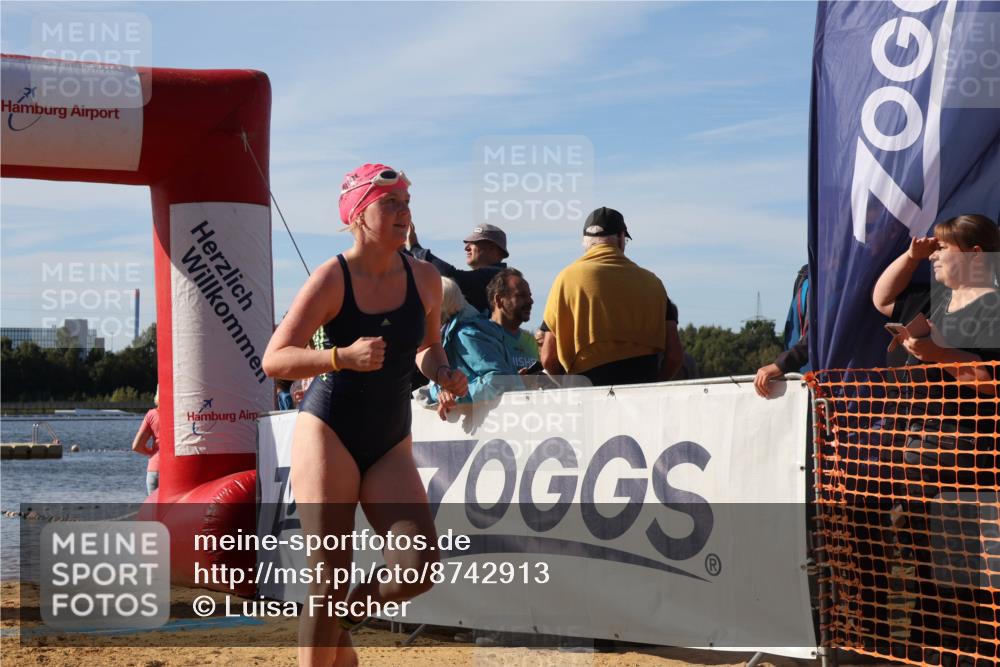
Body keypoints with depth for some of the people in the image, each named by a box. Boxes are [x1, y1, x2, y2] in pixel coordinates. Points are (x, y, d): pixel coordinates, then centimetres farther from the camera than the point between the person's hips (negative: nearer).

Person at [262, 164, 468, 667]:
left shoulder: (424, 280, 4)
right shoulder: (333, 278, -10)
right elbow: (274, 360, -14)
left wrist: (442, 372, 1)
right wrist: (343, 357, -28)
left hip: (391, 440, 5)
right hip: (328, 430, -4)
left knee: (419, 566, -10)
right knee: (332, 575, -9)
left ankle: (344, 621, 19)